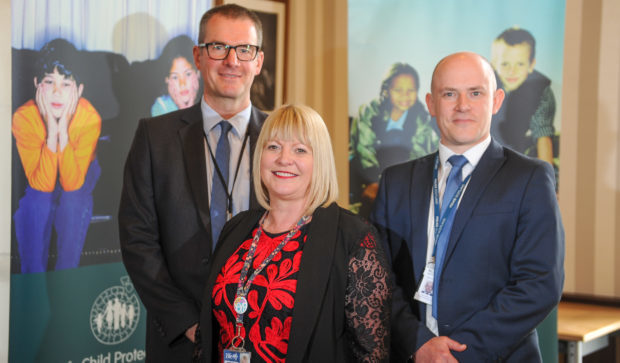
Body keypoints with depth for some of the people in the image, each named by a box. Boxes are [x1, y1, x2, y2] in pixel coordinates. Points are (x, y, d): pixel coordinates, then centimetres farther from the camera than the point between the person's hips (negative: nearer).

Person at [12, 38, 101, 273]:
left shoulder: (89, 118, -30)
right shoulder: (24, 117, -30)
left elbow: (72, 183, -33)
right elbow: (42, 184, -33)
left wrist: (63, 130, -42)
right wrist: (51, 131, -42)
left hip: (80, 174, 0)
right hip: (40, 177, 1)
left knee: (73, 201, -31)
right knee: (36, 203, -30)